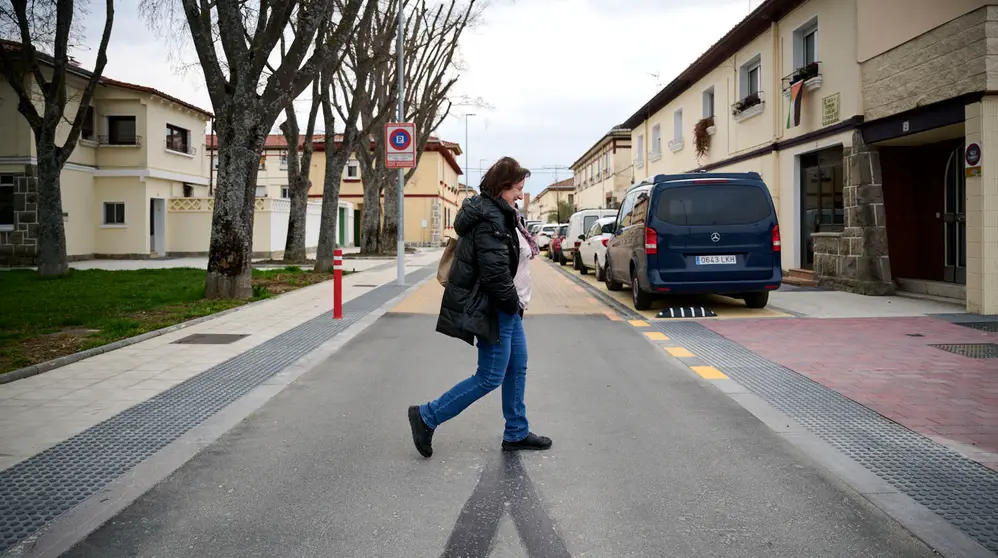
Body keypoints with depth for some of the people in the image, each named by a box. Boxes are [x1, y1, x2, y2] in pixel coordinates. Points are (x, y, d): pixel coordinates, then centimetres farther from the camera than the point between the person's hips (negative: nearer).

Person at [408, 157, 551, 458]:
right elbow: (495, 272, -26)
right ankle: (427, 417, 3)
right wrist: (513, 302, -15)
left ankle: (516, 433, 25)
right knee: (491, 377, -5)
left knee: (517, 368, 14)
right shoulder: (490, 219, -20)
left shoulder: (499, 214, 14)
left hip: (506, 309, 11)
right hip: (495, 309, -11)